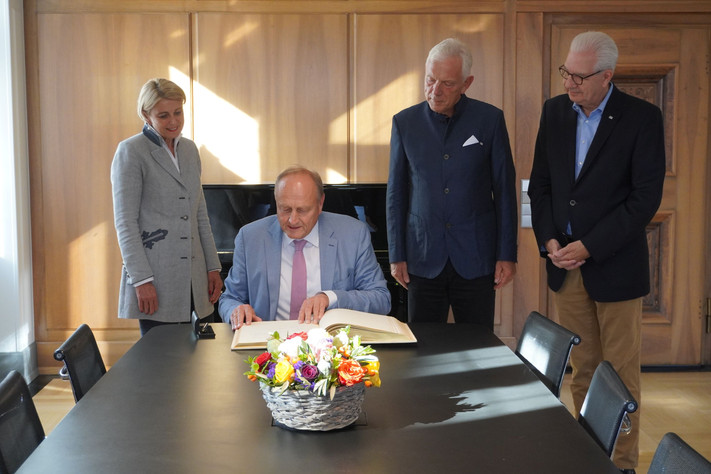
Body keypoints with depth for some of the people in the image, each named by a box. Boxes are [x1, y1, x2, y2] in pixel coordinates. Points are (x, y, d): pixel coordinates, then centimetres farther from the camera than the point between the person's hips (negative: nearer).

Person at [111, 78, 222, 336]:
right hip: (155, 282, -6)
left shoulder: (189, 149, 15)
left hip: (192, 279, 6)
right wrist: (141, 280, -15)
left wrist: (213, 267, 13)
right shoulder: (131, 151, -5)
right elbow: (125, 222, -9)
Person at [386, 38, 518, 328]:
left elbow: (504, 191, 3)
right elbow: (396, 194, 7)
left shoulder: (490, 120, -1)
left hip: (475, 259, -1)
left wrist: (507, 254, 0)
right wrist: (396, 255, 4)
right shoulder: (405, 122, 2)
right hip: (423, 259, 1)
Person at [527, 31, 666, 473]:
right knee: (582, 370, 11)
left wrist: (589, 247, -15)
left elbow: (646, 198, -12)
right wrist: (549, 240, -3)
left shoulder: (642, 117, -8)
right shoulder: (555, 111, 6)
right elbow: (540, 184, 11)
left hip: (615, 266, -4)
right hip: (566, 265, 4)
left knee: (621, 374, 5)